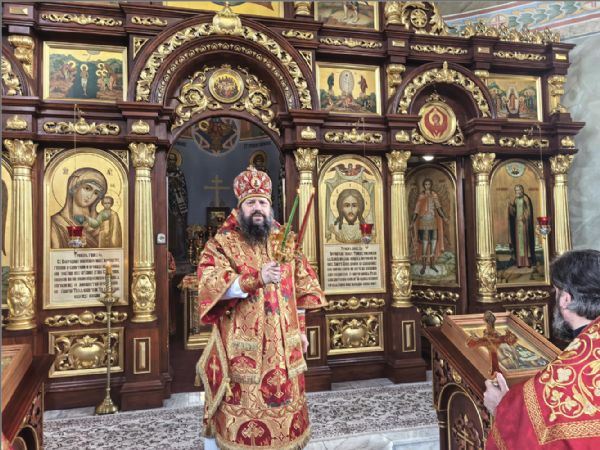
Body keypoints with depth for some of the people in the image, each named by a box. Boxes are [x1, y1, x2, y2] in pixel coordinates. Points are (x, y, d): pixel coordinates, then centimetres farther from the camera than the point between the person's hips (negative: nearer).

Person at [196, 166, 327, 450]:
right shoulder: (222, 244, -6)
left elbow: (300, 288, 13)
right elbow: (210, 284, -21)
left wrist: (300, 328, 11)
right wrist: (256, 279, -33)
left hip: (283, 345, 4)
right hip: (240, 348, -4)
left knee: (285, 404, 15)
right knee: (241, 412, 2)